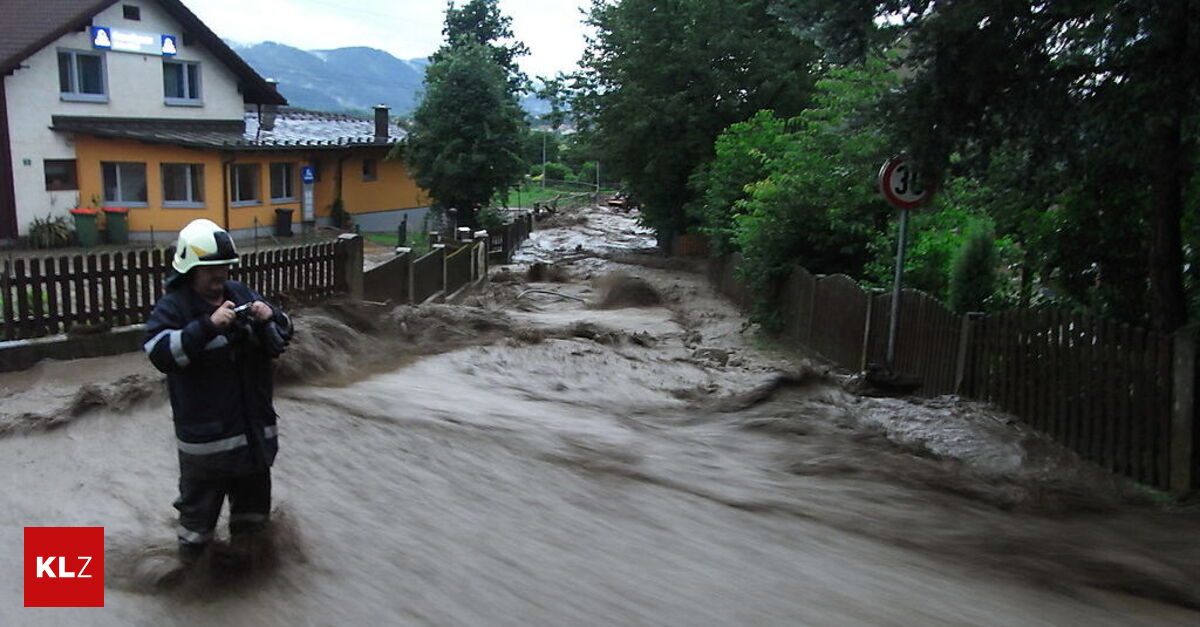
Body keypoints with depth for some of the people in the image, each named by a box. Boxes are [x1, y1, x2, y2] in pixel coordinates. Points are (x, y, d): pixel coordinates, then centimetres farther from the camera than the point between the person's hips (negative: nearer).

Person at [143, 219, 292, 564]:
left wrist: (270, 319, -12)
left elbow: (280, 340, 10)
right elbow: (161, 352, -25)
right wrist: (208, 325, -33)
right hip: (206, 431, -5)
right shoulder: (172, 306, -9)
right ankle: (192, 552, 30)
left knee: (254, 493, 22)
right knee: (200, 497, 9)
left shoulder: (242, 294, 5)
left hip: (254, 425, 5)